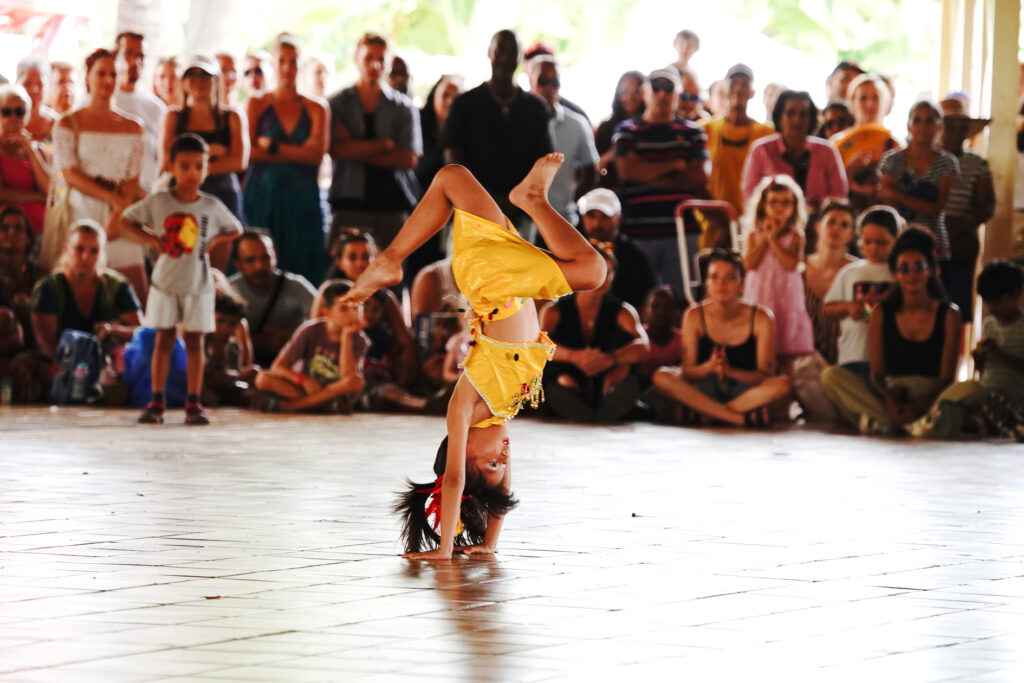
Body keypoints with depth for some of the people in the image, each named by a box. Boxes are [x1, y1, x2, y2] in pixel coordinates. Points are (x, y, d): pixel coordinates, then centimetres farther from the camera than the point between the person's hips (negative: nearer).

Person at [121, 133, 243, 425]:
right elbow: (126, 219, 5)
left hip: (198, 284, 1)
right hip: (165, 282, -1)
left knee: (194, 341, 3)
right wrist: (152, 239, -7)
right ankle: (156, 403, 7)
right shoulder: (157, 202, -7)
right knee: (164, 339, 2)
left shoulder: (212, 206, -3)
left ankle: (194, 404, 8)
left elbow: (235, 230, 12)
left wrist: (213, 241, -6)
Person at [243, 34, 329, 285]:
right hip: (262, 196, -1)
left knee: (301, 265, -4)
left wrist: (272, 147, -7)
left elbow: (317, 154, -3)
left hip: (302, 199, 1)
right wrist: (297, 154, -8)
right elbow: (247, 151, -3)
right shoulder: (257, 104, 9)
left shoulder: (316, 109, 11)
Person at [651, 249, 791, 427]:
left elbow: (766, 376, -10)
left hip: (745, 390, -1)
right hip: (706, 390, 1)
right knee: (662, 377, -27)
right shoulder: (694, 317, -2)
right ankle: (741, 417, -32)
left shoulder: (761, 318, -6)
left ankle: (699, 413, -29)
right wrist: (708, 367, -28)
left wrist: (730, 371, -29)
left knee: (782, 384, -32)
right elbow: (687, 373, -4)